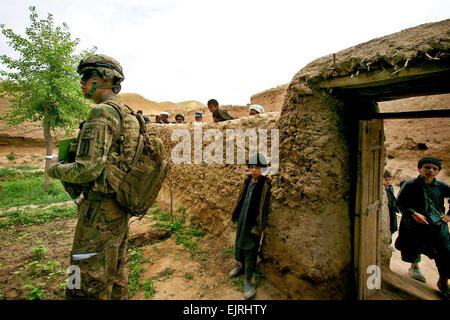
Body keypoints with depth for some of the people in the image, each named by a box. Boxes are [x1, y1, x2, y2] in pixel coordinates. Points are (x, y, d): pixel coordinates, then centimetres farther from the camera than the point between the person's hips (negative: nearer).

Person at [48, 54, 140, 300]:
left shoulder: (102, 113, -17)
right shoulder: (128, 114, 12)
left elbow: (87, 170, -23)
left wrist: (55, 169, -2)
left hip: (101, 210, -9)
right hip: (121, 207, 9)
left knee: (94, 284, 7)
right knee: (117, 274, 22)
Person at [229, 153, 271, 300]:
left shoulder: (265, 185, -17)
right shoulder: (247, 181, 2)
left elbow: (264, 207, -16)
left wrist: (259, 227, -16)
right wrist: (236, 216, 16)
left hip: (253, 224, -7)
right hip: (242, 221, 7)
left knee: (250, 251, 3)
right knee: (238, 243, 23)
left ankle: (247, 281, 19)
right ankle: (240, 266, 48)